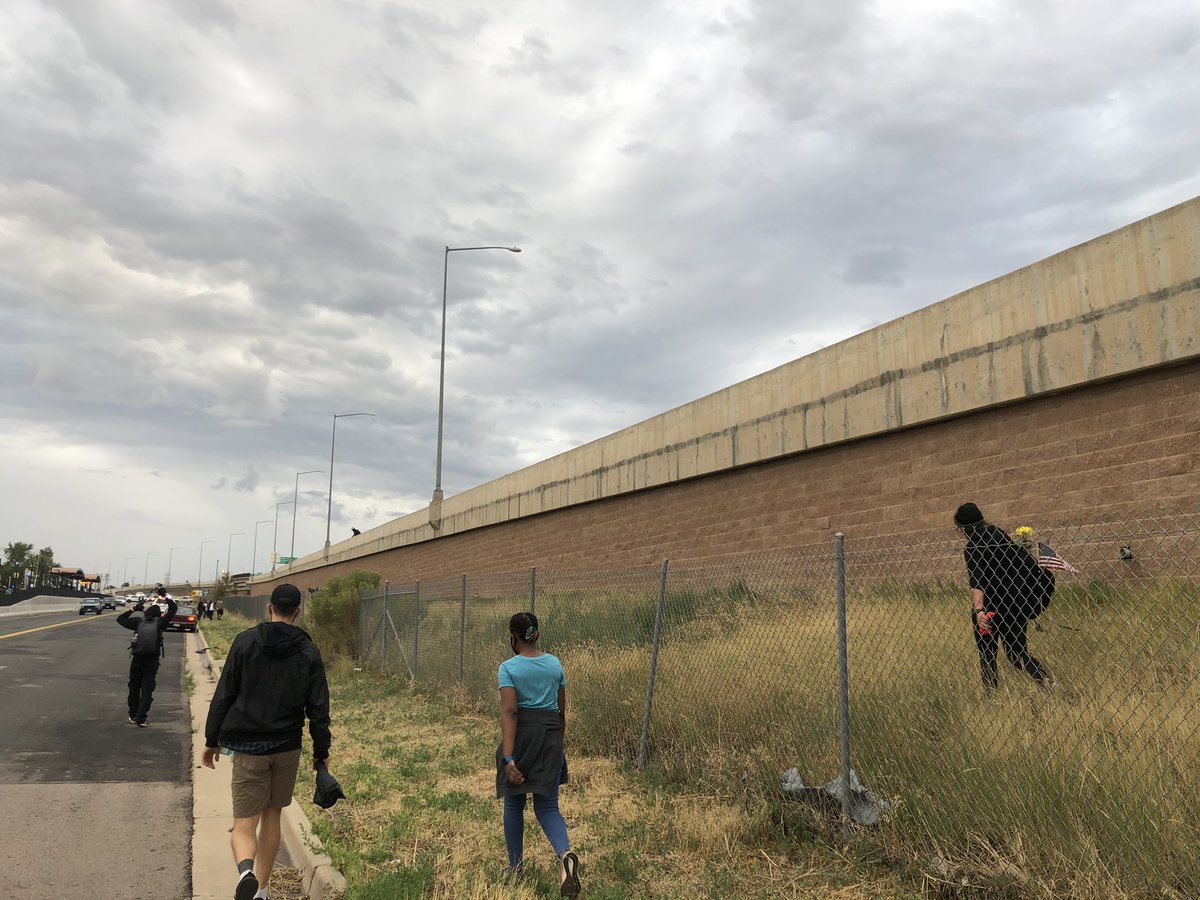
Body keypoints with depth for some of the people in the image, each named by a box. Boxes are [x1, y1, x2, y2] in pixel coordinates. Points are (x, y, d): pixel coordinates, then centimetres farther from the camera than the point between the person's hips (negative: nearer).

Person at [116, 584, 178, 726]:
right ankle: (141, 718, -4)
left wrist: (133, 609, 10)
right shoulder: (160, 623, -5)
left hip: (137, 660, 2)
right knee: (147, 689, 2)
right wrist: (165, 595, 8)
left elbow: (120, 619, 8)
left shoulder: (139, 622, -2)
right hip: (152, 661, -2)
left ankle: (133, 716, 26)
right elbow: (173, 608, 4)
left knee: (134, 688, 16)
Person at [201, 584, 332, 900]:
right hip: (288, 747, 2)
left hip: (248, 747, -2)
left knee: (244, 824, 0)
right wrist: (321, 751, 8)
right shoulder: (309, 652, -1)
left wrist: (212, 740, 6)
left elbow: (223, 695, -3)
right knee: (272, 815, 19)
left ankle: (246, 871, -29)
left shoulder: (245, 641, -4)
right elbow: (318, 708, -1)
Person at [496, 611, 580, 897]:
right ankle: (565, 853, -21)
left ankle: (515, 867, 28)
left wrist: (508, 758, -21)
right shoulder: (555, 663, 6)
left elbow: (509, 712, -18)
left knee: (514, 804, 18)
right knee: (547, 807, 7)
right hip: (550, 737, 3)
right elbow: (561, 711, 11)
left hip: (521, 736, -3)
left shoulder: (509, 667, -8)